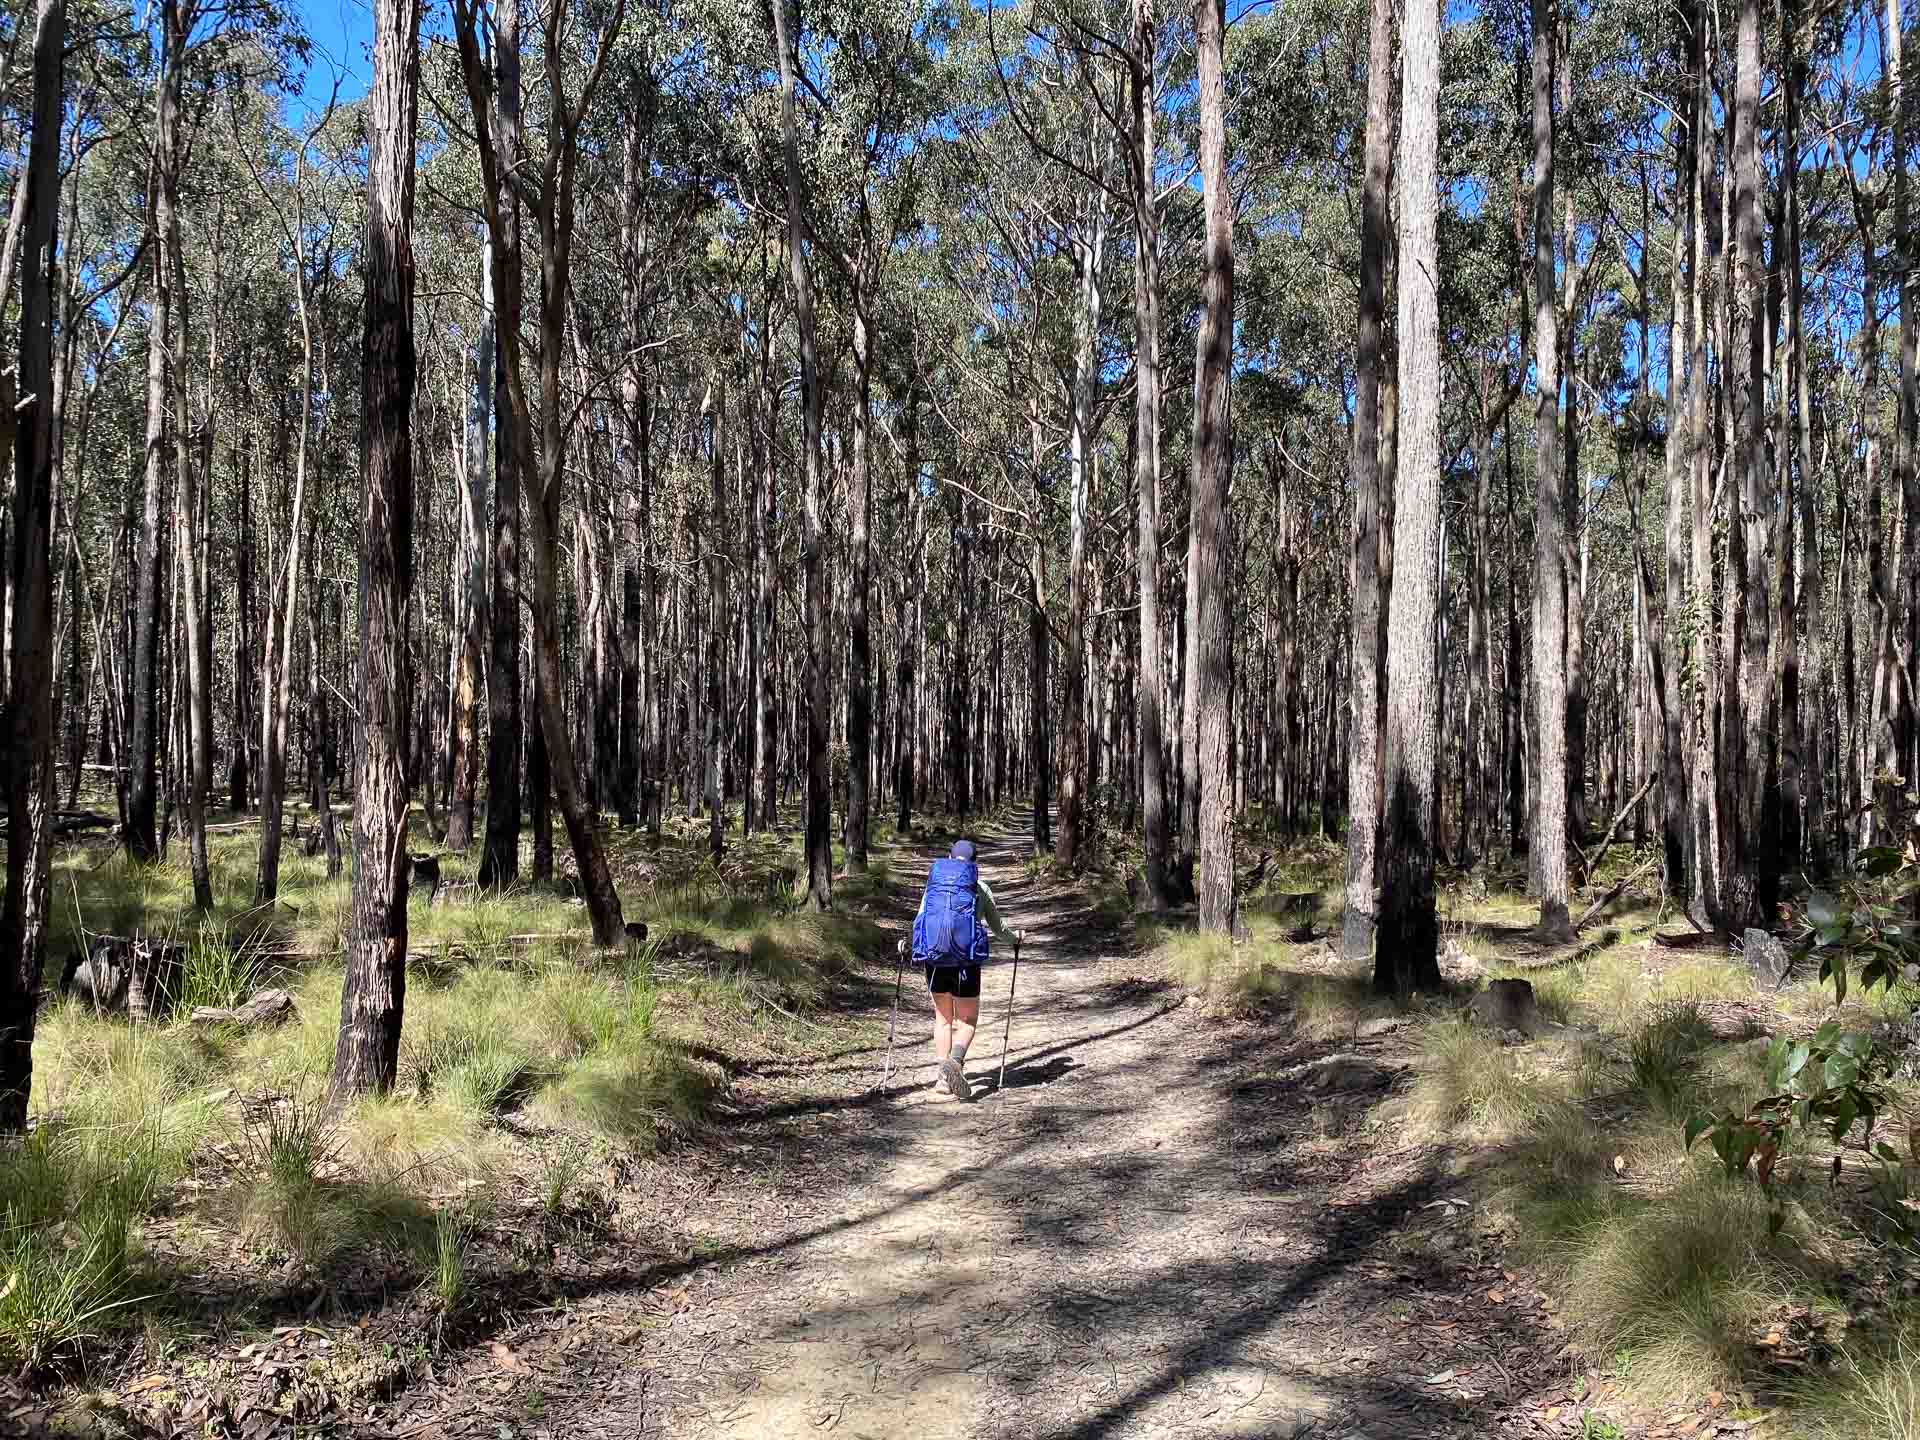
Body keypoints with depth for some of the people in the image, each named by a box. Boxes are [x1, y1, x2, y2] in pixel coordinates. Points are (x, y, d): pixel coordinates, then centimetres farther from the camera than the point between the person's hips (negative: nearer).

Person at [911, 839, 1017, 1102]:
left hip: (934, 958, 3)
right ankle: (955, 1060, -22)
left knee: (943, 1017, 18)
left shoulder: (933, 882, 10)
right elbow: (997, 927, 13)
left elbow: (920, 920, 7)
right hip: (966, 960, -3)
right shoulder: (980, 888, 5)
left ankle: (944, 1079, 16)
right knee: (967, 1019, 7)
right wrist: (1014, 938, 33)